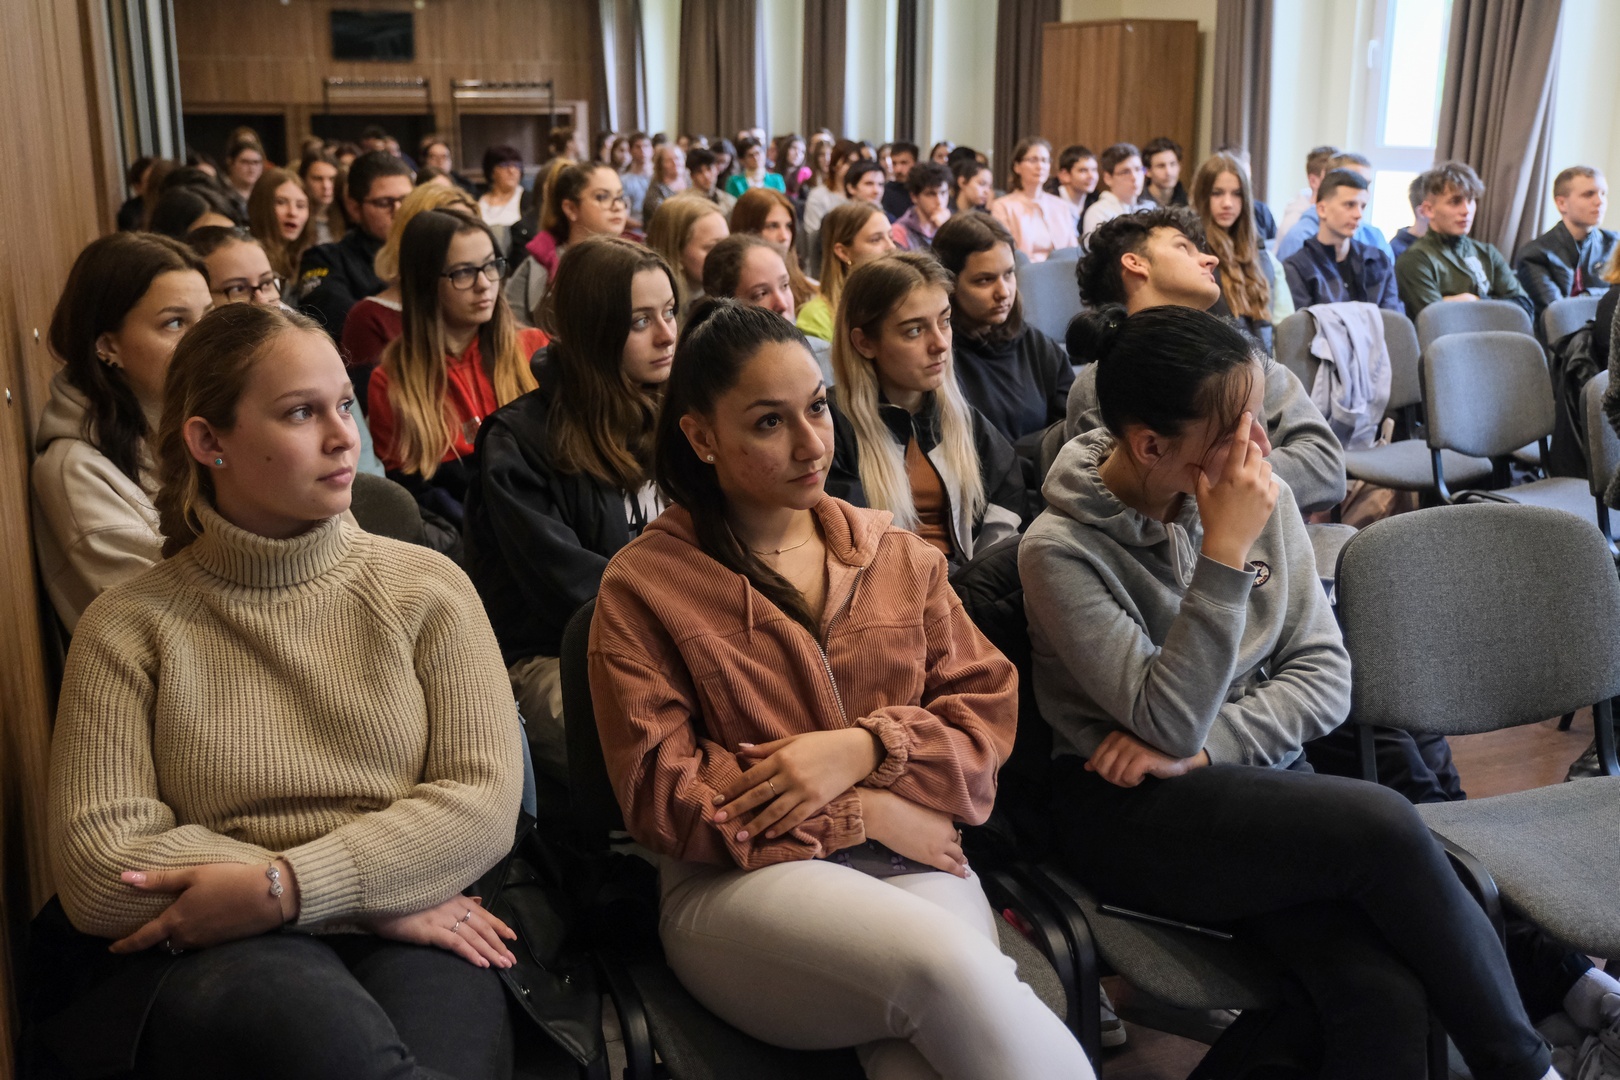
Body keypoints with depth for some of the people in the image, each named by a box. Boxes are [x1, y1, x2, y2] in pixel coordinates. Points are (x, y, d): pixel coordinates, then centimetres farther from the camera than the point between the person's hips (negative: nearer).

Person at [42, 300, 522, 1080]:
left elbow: (483, 802, -1)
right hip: (207, 953, -1)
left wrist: (284, 887, -16)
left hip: (409, 935, 2)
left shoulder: (425, 588, 8)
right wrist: (374, 895, -12)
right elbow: (98, 867, -6)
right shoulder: (129, 627, 4)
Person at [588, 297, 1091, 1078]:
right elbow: (661, 792, -3)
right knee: (950, 966, -33)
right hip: (742, 882, -2)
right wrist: (866, 813, -7)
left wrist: (863, 748, -9)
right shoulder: (641, 587, 3)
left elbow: (987, 710, 11)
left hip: (913, 863, 3)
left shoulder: (897, 554, 14)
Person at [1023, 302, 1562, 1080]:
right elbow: (1171, 725, -19)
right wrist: (1225, 554, -24)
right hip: (1130, 813, -4)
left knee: (1383, 994, -25)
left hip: (1255, 781, 4)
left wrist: (1201, 743, -15)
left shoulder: (1259, 497, 0)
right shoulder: (1061, 550, -14)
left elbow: (1325, 678, 1)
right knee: (1382, 826, -26)